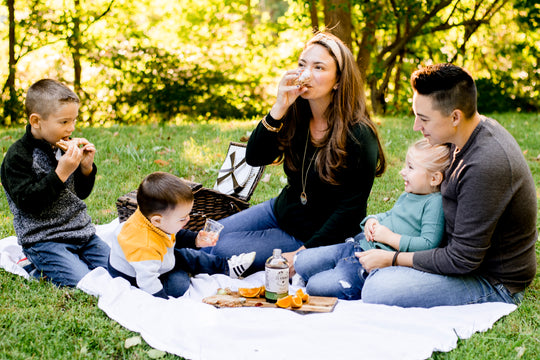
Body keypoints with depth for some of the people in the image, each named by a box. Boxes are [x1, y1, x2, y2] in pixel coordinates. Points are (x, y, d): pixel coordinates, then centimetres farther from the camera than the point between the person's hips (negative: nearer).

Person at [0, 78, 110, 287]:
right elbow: (29, 202, -22)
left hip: (81, 231, 7)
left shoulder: (63, 148, 9)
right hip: (43, 239, -7)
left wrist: (86, 167, -4)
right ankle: (41, 268, 3)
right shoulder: (18, 156, -13)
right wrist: (61, 173, -27)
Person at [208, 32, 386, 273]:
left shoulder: (359, 136, -23)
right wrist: (279, 108, -27)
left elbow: (351, 207, -20)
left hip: (315, 234, -7)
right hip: (282, 210, 7)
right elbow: (254, 158, -14)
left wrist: (304, 252, -22)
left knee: (223, 250, -14)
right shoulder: (294, 115, -5)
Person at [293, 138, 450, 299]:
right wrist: (372, 220, 7)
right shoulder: (406, 196, 14)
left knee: (317, 286, -17)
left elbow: (429, 245, -22)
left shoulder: (435, 203, -13)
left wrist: (390, 237, -18)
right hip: (358, 245, 9)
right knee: (302, 262, 2)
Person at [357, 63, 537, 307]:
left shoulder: (486, 165, -32)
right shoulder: (473, 135, -1)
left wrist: (392, 259, -17)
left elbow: (463, 260, -26)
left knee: (378, 290, -25)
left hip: (495, 281, -10)